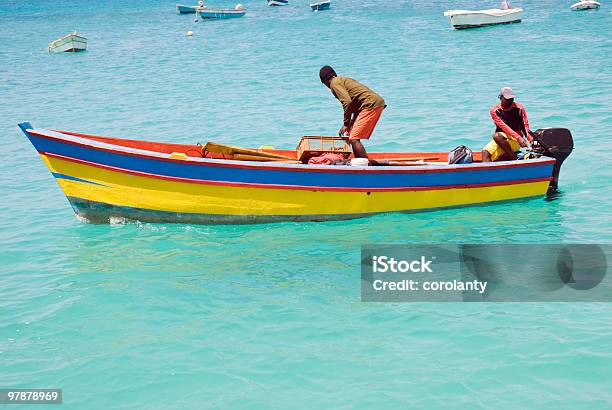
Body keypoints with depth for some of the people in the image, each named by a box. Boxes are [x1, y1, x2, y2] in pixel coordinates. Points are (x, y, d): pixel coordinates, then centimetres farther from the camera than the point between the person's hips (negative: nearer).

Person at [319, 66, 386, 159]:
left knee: (354, 139, -13)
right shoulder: (344, 80, 26)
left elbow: (347, 102, -15)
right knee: (355, 138, 15)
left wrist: (346, 124, -7)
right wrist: (351, 125, 31)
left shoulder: (335, 83, -2)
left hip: (370, 105, -10)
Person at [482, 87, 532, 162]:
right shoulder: (495, 111, -5)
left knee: (496, 136, -32)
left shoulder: (519, 109, -3)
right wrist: (518, 137, -31)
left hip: (515, 142, -3)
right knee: (485, 151, -23)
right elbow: (504, 127, -18)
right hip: (500, 139, 3)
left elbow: (525, 127, -5)